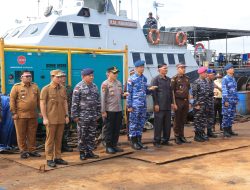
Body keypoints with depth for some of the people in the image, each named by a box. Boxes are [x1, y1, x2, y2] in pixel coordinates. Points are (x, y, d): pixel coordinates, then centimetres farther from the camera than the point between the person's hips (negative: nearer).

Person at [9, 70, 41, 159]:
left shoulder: (35, 86, 10)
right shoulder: (16, 87, -1)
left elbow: (39, 100, 14)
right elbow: (12, 100, -4)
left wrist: (40, 111, 10)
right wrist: (14, 113, -8)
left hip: (33, 115, 3)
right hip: (20, 115, -3)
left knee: (32, 134, 8)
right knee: (21, 134, 3)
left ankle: (32, 150, 18)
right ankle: (23, 151, 13)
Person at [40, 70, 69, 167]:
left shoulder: (63, 89, 10)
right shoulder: (46, 89, -5)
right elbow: (42, 104, -7)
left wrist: (66, 115, 9)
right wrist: (45, 118, -12)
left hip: (61, 119, 5)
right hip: (51, 119, -5)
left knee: (59, 139, 10)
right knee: (50, 139, 0)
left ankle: (58, 157, 19)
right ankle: (49, 159, 7)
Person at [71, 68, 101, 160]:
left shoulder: (94, 86, 11)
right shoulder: (79, 87, -8)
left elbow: (98, 101, 14)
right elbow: (74, 103, -10)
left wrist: (98, 114, 11)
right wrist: (75, 116, -13)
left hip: (93, 117, 6)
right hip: (82, 116, -6)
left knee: (92, 135, 10)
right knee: (82, 135, 2)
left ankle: (89, 151, 20)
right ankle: (82, 152, 12)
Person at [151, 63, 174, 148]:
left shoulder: (168, 79, 15)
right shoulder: (156, 79, -4)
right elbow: (154, 92, -9)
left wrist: (171, 102, 12)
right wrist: (156, 104, -13)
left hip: (168, 106, 6)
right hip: (160, 106, -6)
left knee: (167, 124, 9)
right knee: (158, 124, -2)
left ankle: (165, 140, 19)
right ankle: (157, 141, 6)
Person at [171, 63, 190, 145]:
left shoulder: (187, 78, 12)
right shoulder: (174, 78, -6)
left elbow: (188, 91, 17)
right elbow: (172, 91, -9)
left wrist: (189, 102, 12)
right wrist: (174, 103, -14)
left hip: (186, 101, 6)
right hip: (178, 101, -6)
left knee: (183, 120, 10)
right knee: (177, 120, 2)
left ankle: (182, 136, 19)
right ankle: (177, 137, 9)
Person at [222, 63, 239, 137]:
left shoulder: (233, 79, 16)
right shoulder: (225, 79, -9)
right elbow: (224, 90, -14)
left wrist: (237, 99, 18)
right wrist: (225, 101, -19)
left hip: (233, 101, 8)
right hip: (227, 100, -8)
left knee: (232, 115, 10)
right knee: (226, 116, -5)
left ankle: (229, 130, 18)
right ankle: (225, 131, 1)